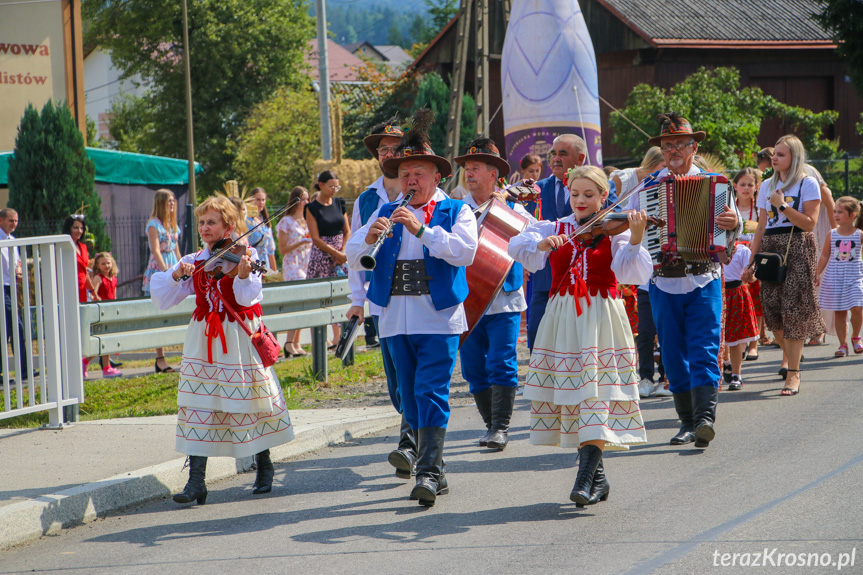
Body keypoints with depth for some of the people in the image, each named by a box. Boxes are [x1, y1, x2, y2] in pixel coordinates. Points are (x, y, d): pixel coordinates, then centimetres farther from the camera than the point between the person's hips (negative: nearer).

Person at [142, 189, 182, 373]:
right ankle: (160, 359, -6)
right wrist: (167, 273, -21)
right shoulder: (154, 224, -8)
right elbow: (156, 251, -15)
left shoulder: (172, 224, 16)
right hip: (158, 270, -7)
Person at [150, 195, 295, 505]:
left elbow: (246, 298, -15)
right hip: (203, 340, 3)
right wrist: (177, 275, -16)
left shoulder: (244, 255, -2)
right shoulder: (194, 262, 7)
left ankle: (264, 467, 28)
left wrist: (243, 274, -34)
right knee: (199, 402, -7)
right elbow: (161, 296, 2)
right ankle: (196, 482, -10)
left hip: (239, 339, -3)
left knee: (250, 399, 5)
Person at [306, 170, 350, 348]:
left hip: (341, 255, 4)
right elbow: (316, 238, -8)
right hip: (321, 256, -4)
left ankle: (338, 337, 4)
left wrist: (344, 252, -4)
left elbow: (347, 231, 11)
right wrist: (337, 254, -12)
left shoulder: (339, 203, 10)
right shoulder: (312, 208, -4)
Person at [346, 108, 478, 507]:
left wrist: (422, 230, -22)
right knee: (410, 398, 7)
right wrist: (369, 239, -15)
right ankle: (433, 473, 16)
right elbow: (353, 258, 8)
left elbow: (465, 252, -14)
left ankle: (429, 472, -17)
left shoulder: (456, 212, 4)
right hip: (396, 319, 5)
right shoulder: (386, 213, 15)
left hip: (439, 316, -5)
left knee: (431, 393, -14)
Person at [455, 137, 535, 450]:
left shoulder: (511, 206, 4)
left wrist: (506, 210, -14)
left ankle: (501, 427, -9)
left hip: (504, 299, -3)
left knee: (501, 363, -12)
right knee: (474, 368, 4)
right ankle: (491, 424, 17)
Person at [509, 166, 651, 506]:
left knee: (598, 395, -13)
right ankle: (598, 477, 18)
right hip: (564, 320, 4)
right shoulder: (554, 229, 10)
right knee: (570, 396, 6)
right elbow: (516, 247, -6)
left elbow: (635, 274, -12)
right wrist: (543, 242, -25)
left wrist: (635, 240, -28)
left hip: (601, 322, -3)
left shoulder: (613, 232, 2)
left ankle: (586, 479, -19)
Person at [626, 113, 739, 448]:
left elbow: (732, 223, -3)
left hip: (704, 282, -3)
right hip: (663, 283, 3)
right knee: (674, 357, 5)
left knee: (703, 351, -12)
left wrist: (733, 222, -27)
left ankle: (705, 417, -22)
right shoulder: (646, 187, 10)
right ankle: (687, 422, 13)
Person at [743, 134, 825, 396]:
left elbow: (809, 223, -9)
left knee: (794, 309, -10)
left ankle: (793, 372, -8)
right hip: (770, 249, 5)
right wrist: (752, 262, 10)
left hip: (798, 249, -5)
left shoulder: (807, 184, 0)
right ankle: (787, 354, 26)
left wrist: (782, 205, -12)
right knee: (773, 309, 0)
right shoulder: (767, 186, 15)